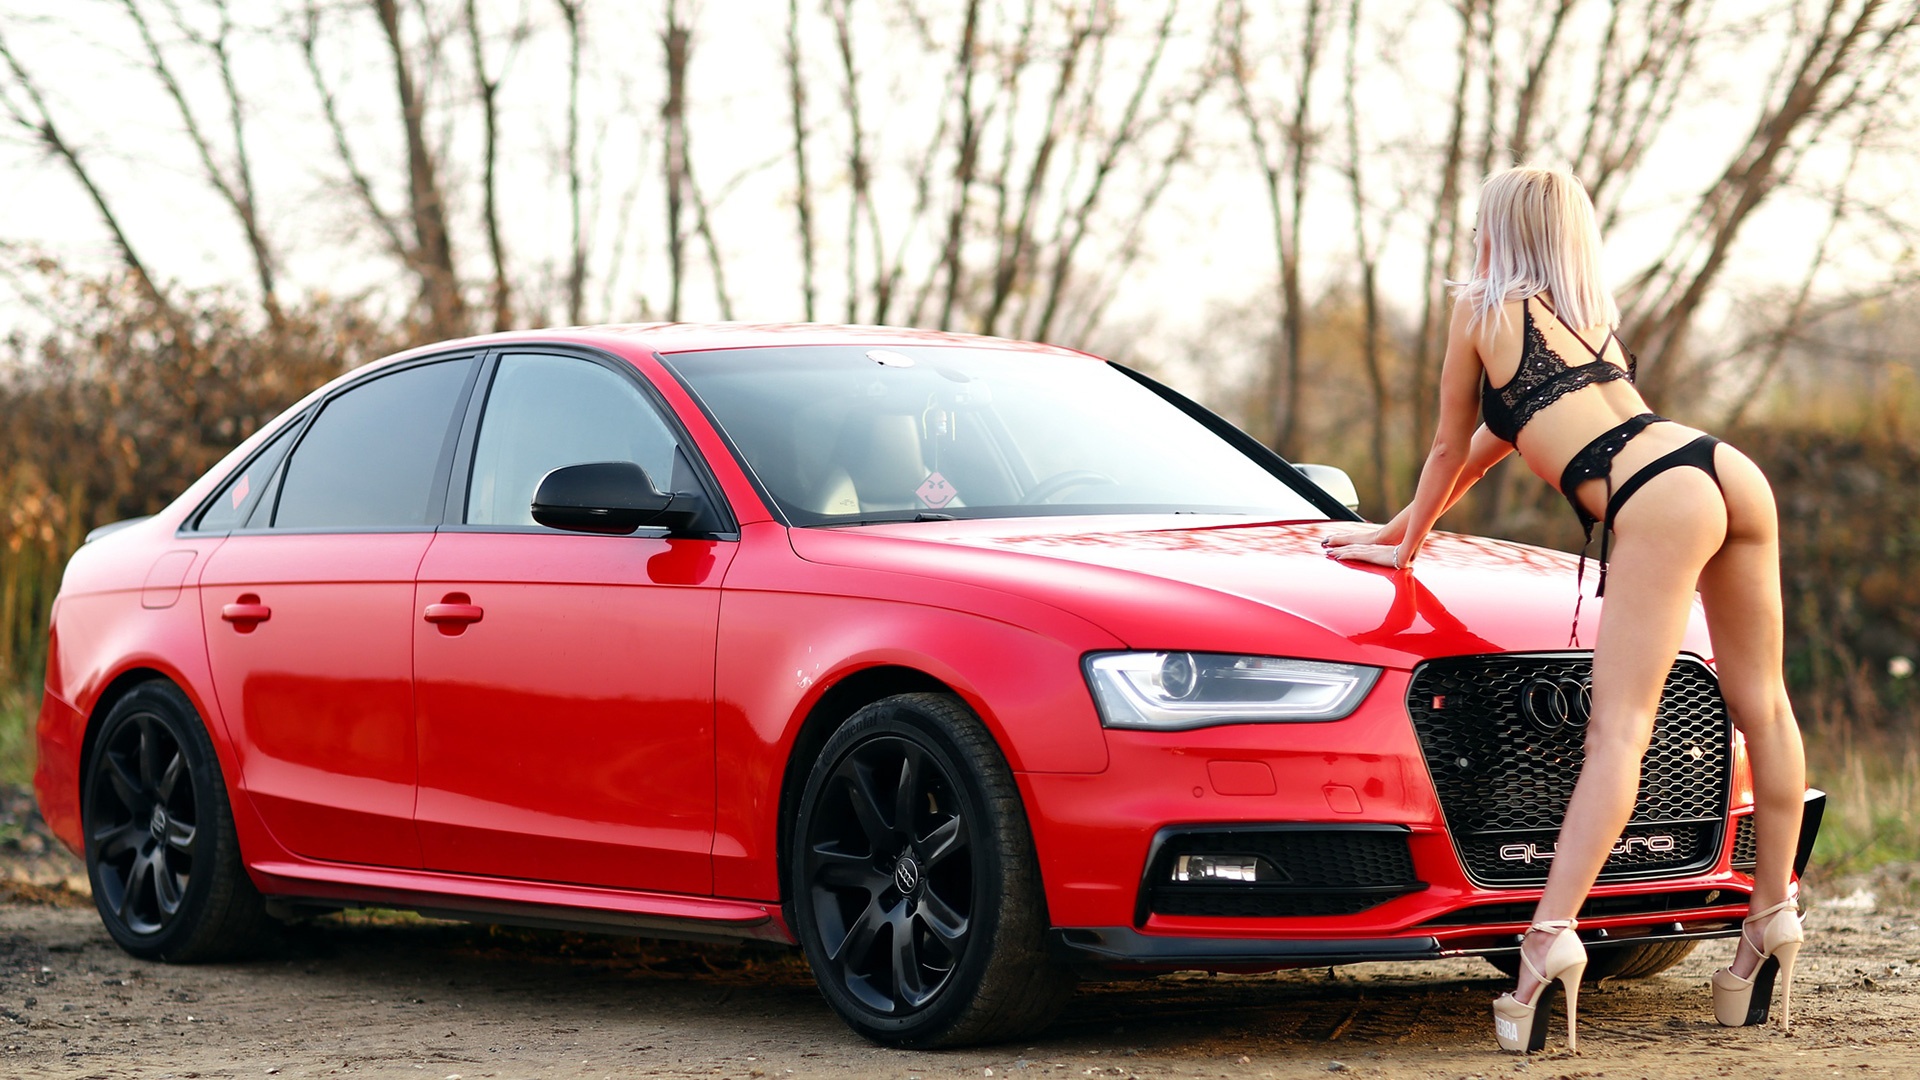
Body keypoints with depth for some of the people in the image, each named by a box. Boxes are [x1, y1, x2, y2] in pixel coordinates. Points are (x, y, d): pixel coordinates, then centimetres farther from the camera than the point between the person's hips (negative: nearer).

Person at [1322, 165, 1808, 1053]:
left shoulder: (1482, 308, 14)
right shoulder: (1593, 311, 33)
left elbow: (1451, 450, 23)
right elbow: (1506, 430, 42)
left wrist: (1407, 541, 40)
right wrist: (1400, 526, 50)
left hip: (1653, 504, -7)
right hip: (1729, 471, 7)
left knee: (1618, 729, -15)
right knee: (1760, 705, 13)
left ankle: (1553, 937, -23)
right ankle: (1774, 914, 20)